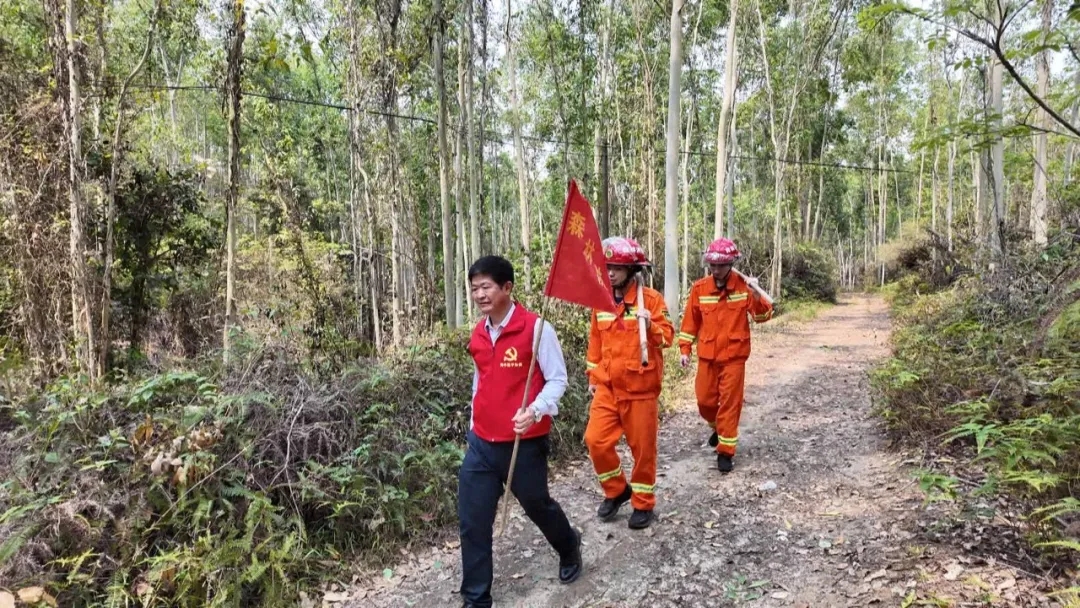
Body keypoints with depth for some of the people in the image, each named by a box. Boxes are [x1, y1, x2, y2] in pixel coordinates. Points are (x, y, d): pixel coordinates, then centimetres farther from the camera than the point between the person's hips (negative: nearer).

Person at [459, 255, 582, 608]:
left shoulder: (536, 328, -14)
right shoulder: (478, 334, 6)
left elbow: (557, 379, -11)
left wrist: (536, 411, -28)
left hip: (525, 443, -5)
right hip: (481, 443, 5)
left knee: (537, 505, 18)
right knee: (472, 522, 5)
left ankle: (569, 548, 51)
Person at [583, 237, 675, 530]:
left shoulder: (651, 298, -8)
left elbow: (667, 336, -9)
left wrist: (650, 325, -29)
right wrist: (593, 376, 17)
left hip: (640, 388, -4)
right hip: (607, 387, 4)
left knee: (642, 448, 6)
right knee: (596, 440, -1)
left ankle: (643, 503, 25)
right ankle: (616, 490, 23)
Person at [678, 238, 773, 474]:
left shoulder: (743, 285, -8)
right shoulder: (699, 288, -3)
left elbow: (762, 316, -10)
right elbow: (690, 321, 5)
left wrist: (757, 296, -29)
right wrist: (685, 349, 2)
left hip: (734, 356, -2)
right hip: (707, 356, 3)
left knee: (729, 402, 1)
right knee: (705, 401, 12)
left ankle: (725, 451, 11)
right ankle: (719, 427, 43)